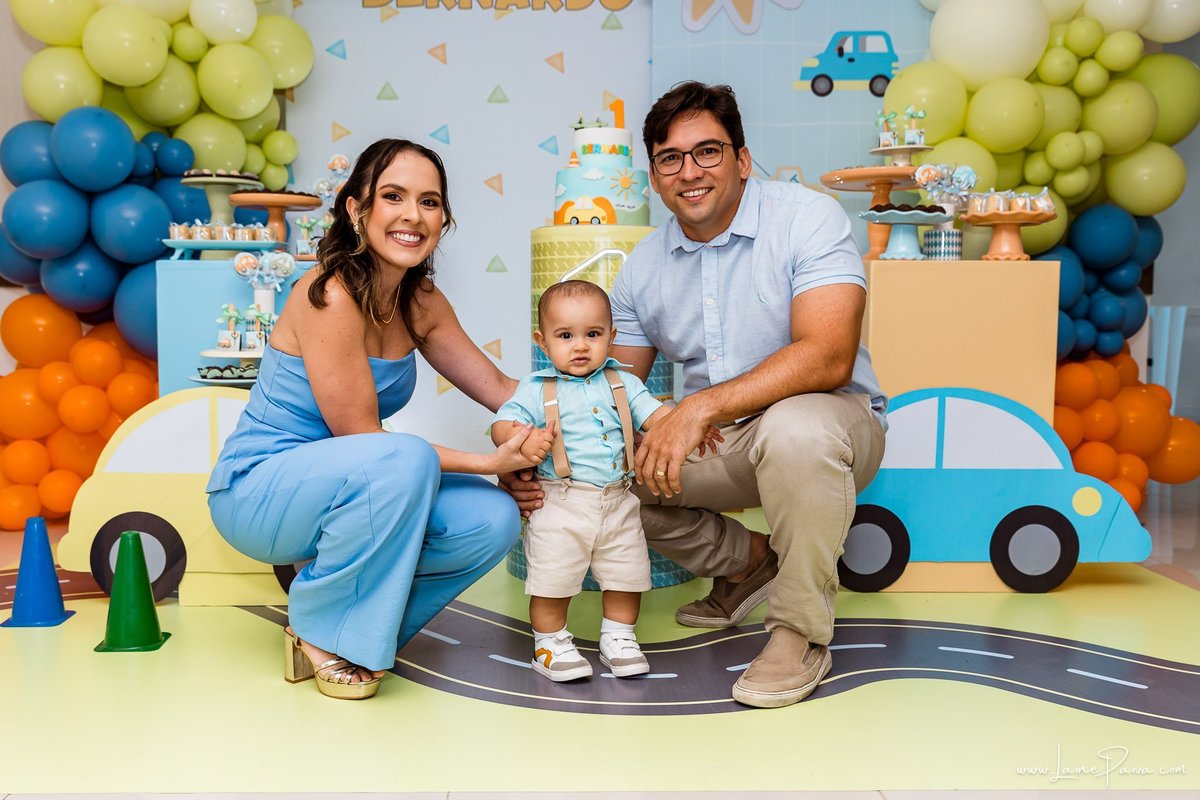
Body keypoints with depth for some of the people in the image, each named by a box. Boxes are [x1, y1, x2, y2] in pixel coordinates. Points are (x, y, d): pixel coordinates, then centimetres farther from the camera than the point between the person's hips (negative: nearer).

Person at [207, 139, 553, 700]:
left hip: (339, 487, 8)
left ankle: (358, 634, 6)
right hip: (256, 489, -7)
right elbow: (363, 440, -22)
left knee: (493, 520, -11)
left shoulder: (422, 303, 2)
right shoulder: (330, 296, -23)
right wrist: (492, 461, -24)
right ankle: (319, 629, -11)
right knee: (405, 461, -35)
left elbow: (498, 387, 6)